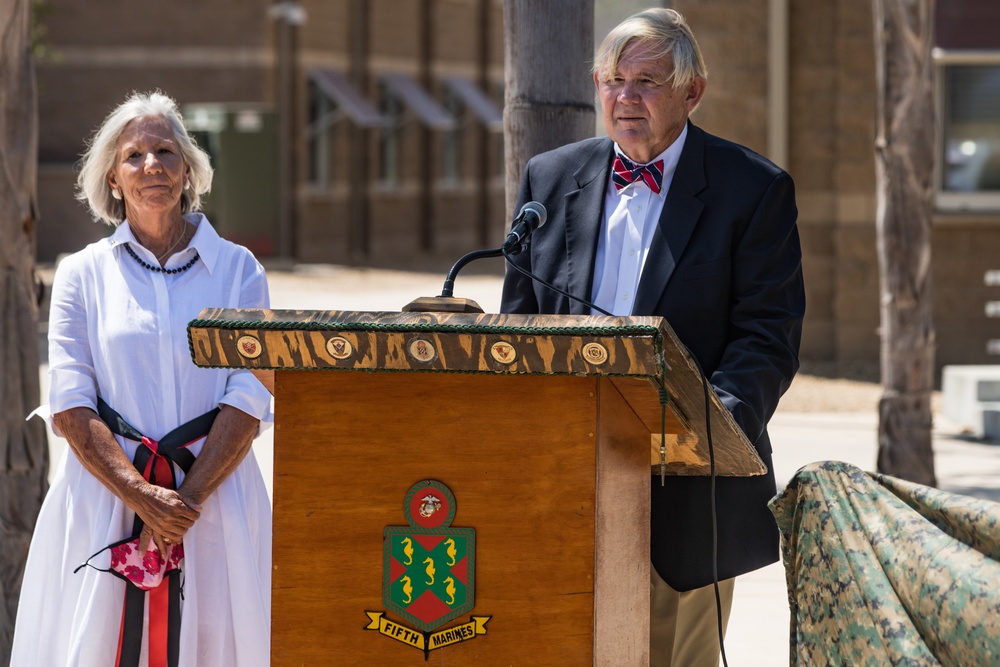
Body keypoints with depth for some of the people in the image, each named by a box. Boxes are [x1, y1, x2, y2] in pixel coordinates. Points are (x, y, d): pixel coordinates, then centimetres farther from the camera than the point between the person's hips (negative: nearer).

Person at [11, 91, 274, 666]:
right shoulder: (82, 274, 7)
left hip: (216, 500, 0)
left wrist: (186, 500, -13)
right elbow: (71, 408, -1)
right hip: (104, 495, 0)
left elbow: (249, 401, -2)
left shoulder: (238, 270, 6)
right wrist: (143, 498, -14)